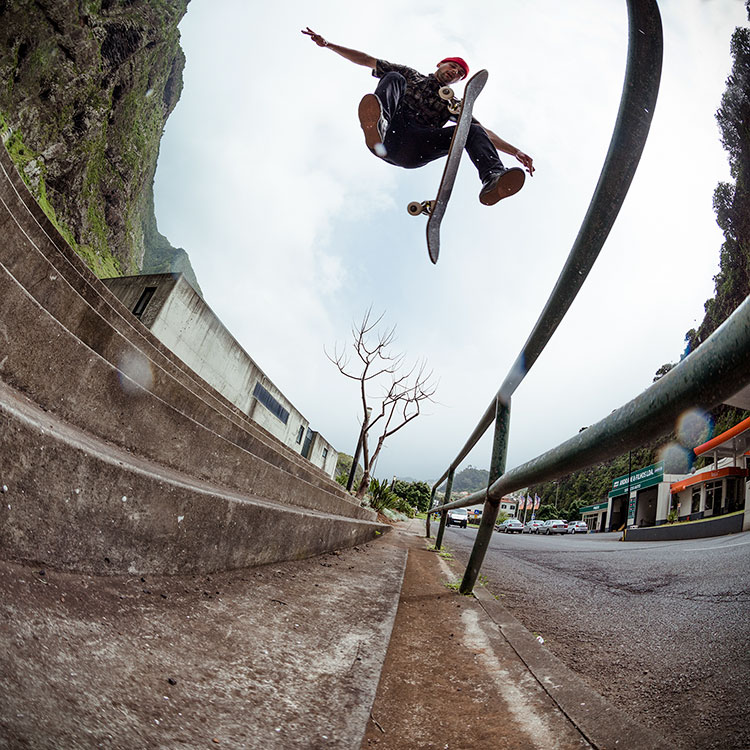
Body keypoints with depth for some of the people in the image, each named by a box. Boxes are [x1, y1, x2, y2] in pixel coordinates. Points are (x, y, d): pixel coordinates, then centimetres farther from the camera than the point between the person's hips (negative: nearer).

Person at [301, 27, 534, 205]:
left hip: (412, 152, 1)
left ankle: (493, 180, -46)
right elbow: (367, 61, 25)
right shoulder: (409, 74, 31)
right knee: (394, 79, -17)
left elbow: (484, 132, 21)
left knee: (473, 131, -14)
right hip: (389, 133, 0)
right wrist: (327, 44, 18)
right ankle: (377, 126, -52)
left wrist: (516, 152, 9)